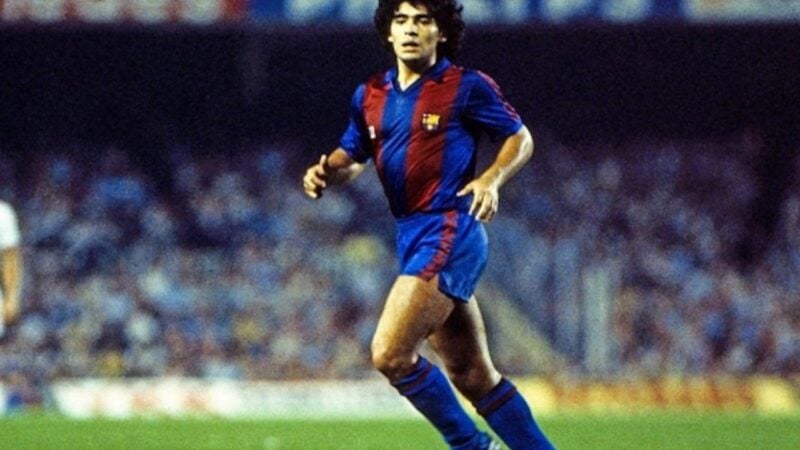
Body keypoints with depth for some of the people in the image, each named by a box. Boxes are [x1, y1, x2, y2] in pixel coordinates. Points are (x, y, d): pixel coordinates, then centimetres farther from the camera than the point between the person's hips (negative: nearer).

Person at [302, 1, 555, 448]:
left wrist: (492, 178, -16)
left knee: (391, 354, -16)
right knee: (473, 375, 10)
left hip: (449, 233, -7)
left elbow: (521, 138, 2)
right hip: (411, 238, 7)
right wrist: (326, 172, -1)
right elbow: (353, 155, 21)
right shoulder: (371, 96, 13)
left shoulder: (466, 87, -4)